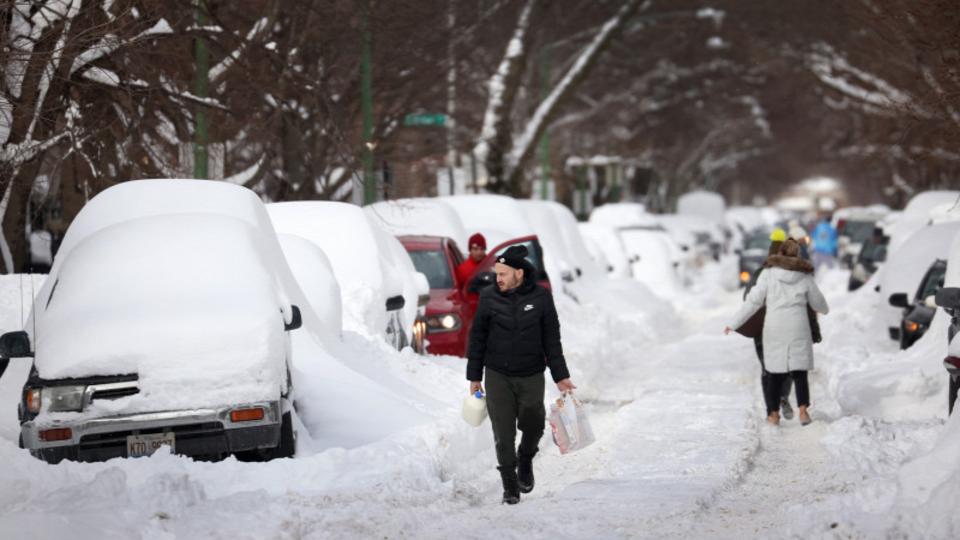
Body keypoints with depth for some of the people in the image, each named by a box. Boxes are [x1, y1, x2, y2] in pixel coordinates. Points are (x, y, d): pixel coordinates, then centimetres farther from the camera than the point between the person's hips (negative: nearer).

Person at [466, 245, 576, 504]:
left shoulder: (540, 297, -4)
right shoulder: (489, 297, -4)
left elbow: (552, 339, 3)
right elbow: (477, 338, 4)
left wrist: (560, 376, 0)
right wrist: (474, 377, 5)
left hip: (531, 376, 0)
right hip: (498, 376, 0)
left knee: (533, 425, 0)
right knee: (503, 434, -1)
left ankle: (525, 461, 32)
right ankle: (510, 485, 10)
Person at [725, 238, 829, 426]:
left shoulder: (769, 274, -4)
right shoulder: (805, 276, 1)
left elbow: (753, 301, -6)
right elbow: (818, 302, 14)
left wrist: (734, 323, 0)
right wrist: (824, 309, 38)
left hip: (774, 329, -1)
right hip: (798, 329, 1)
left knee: (775, 370, 11)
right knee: (799, 371, 7)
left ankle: (774, 413, 10)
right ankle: (803, 409, -10)